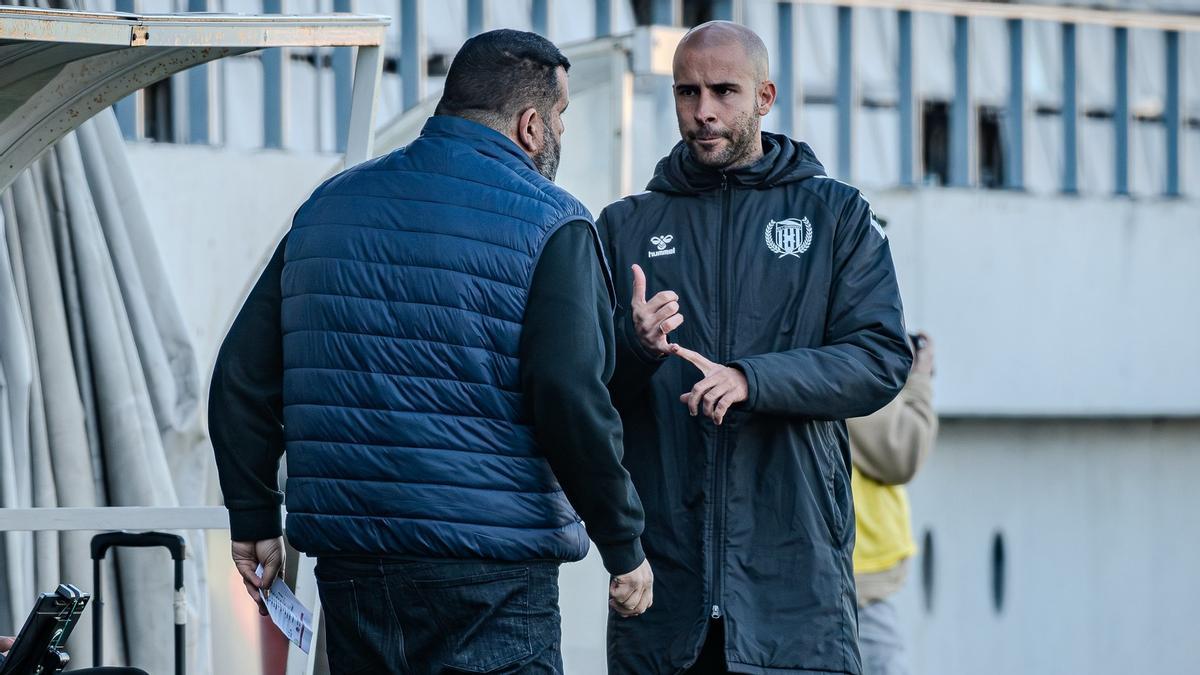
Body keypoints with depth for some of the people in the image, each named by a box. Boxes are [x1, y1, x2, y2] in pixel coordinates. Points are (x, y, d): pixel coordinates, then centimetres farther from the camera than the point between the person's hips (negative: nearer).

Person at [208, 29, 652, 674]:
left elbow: (241, 379, 13)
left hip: (348, 571, 6)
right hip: (488, 573, -6)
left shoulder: (327, 204, 14)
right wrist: (625, 547, -5)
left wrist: (254, 520, 20)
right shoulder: (550, 225, -5)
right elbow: (571, 399, -15)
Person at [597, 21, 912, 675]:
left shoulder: (835, 214, 9)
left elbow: (881, 357, -3)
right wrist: (634, 345, -15)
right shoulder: (627, 226, 14)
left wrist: (750, 380, -17)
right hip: (660, 566, 1)